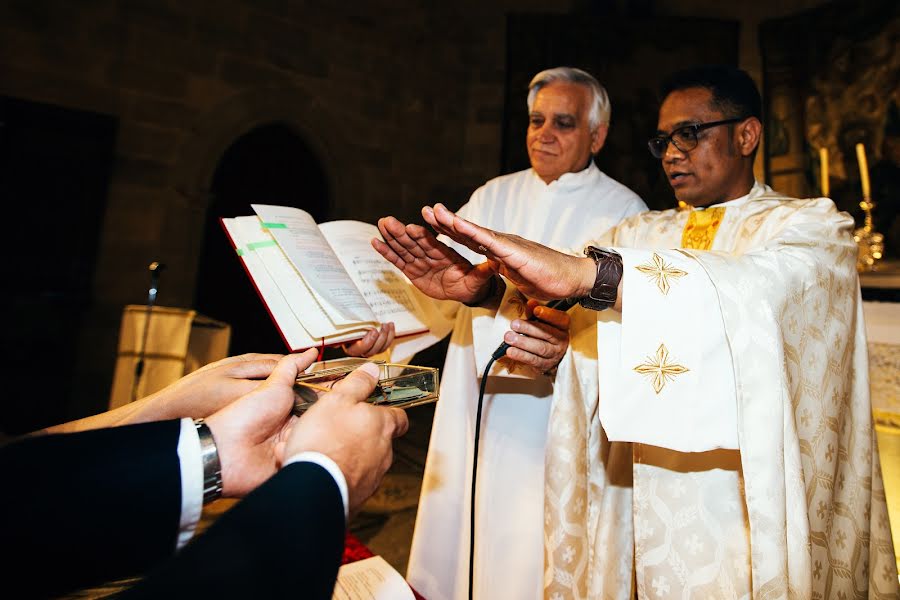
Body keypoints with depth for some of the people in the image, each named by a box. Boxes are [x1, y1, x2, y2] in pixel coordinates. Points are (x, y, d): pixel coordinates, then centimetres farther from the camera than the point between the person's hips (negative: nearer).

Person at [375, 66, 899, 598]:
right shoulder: (642, 235, 9)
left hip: (745, 512, -3)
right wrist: (479, 284, -27)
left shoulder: (810, 228, -4)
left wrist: (587, 272, -41)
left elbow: (758, 293, -27)